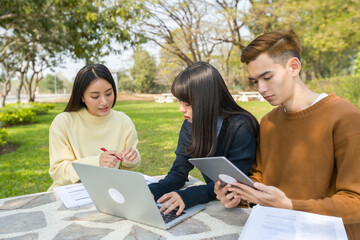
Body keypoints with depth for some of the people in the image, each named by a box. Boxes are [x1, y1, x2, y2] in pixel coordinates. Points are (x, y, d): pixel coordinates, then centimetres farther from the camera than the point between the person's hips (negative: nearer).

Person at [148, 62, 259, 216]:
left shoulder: (240, 127, -22)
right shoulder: (190, 127, -3)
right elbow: (179, 171, -4)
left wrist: (187, 196, -36)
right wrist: (152, 191, -23)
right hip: (213, 202, 5)